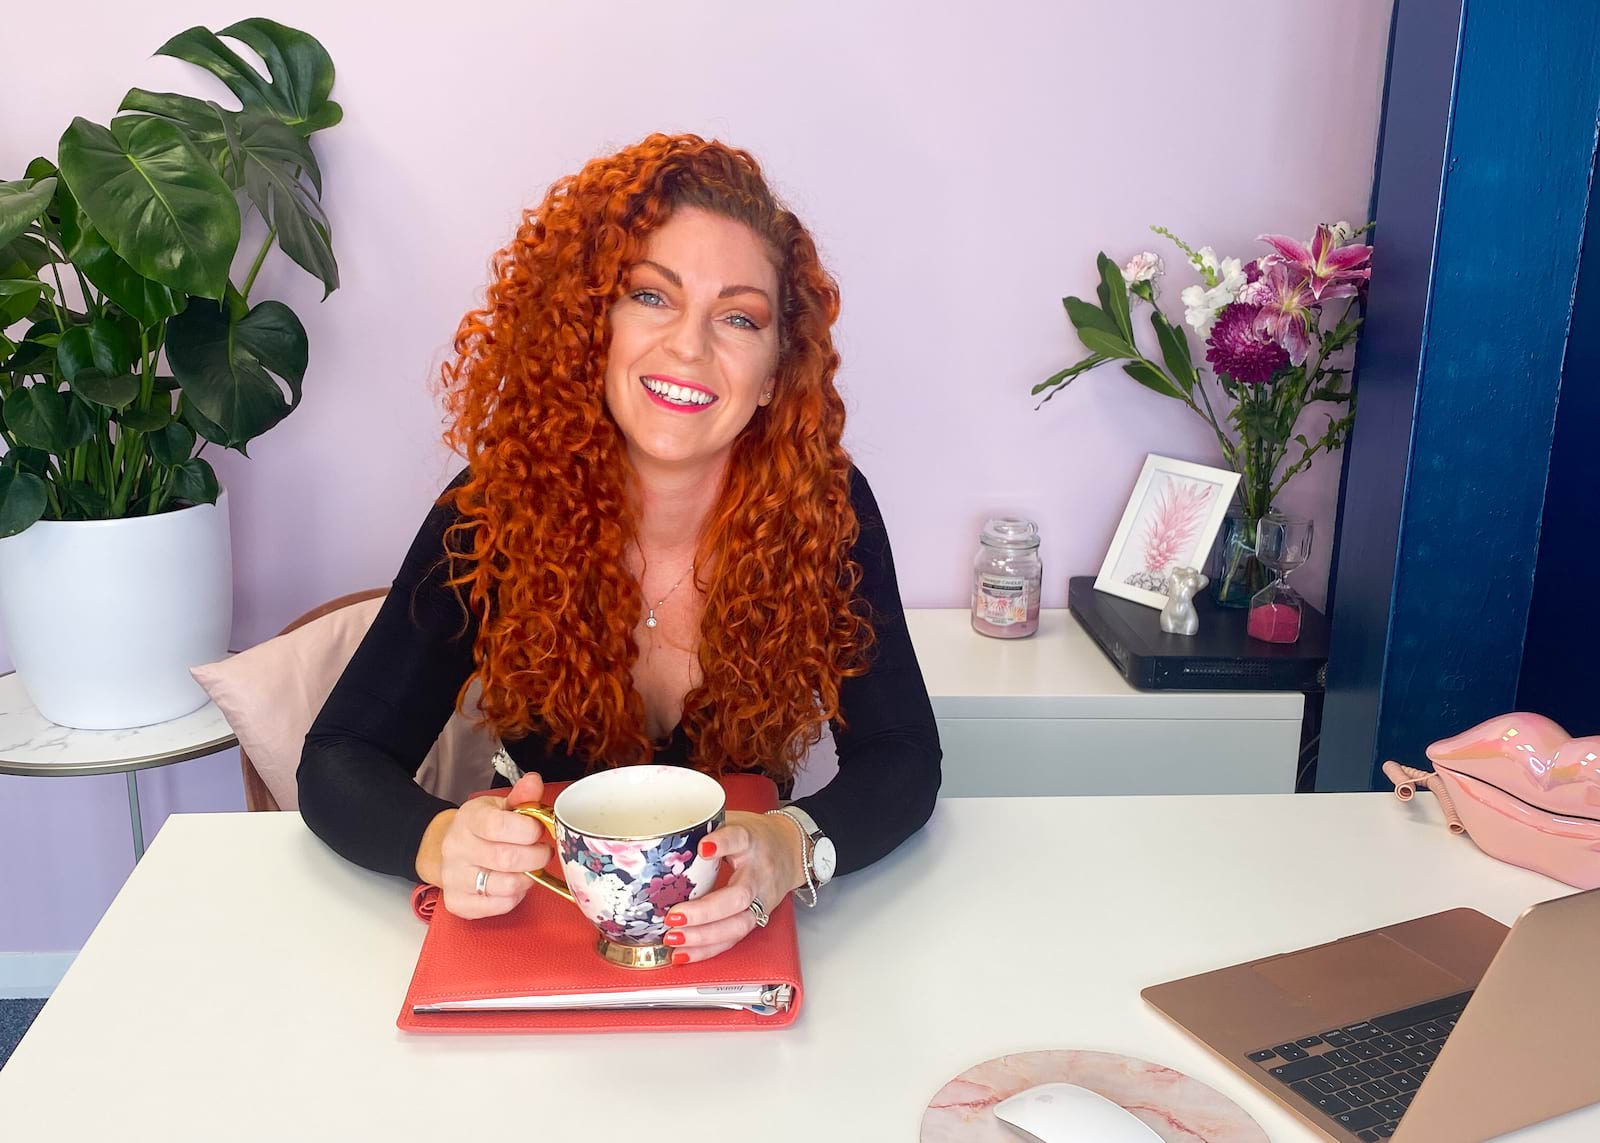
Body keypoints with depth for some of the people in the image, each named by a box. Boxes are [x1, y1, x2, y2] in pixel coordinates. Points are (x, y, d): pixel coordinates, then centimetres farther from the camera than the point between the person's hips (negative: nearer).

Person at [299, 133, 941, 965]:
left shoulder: (826, 508, -12)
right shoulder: (496, 511, -13)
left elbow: (902, 755, -11)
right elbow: (338, 761, -10)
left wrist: (793, 849, -32)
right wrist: (437, 842, -32)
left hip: (738, 936, 2)